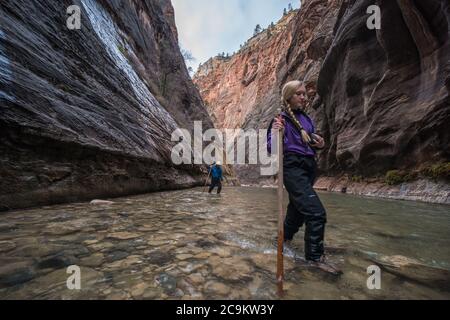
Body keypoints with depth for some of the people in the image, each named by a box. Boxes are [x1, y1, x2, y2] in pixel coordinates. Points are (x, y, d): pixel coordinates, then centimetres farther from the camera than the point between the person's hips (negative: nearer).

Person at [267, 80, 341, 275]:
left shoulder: (307, 118, 14)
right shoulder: (281, 119, -8)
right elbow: (272, 149, -13)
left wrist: (320, 144, 1)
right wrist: (275, 133, -31)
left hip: (309, 167, 8)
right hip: (293, 168, -8)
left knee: (297, 208, 20)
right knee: (316, 212, -14)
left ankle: (286, 238, 43)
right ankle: (315, 256, 5)